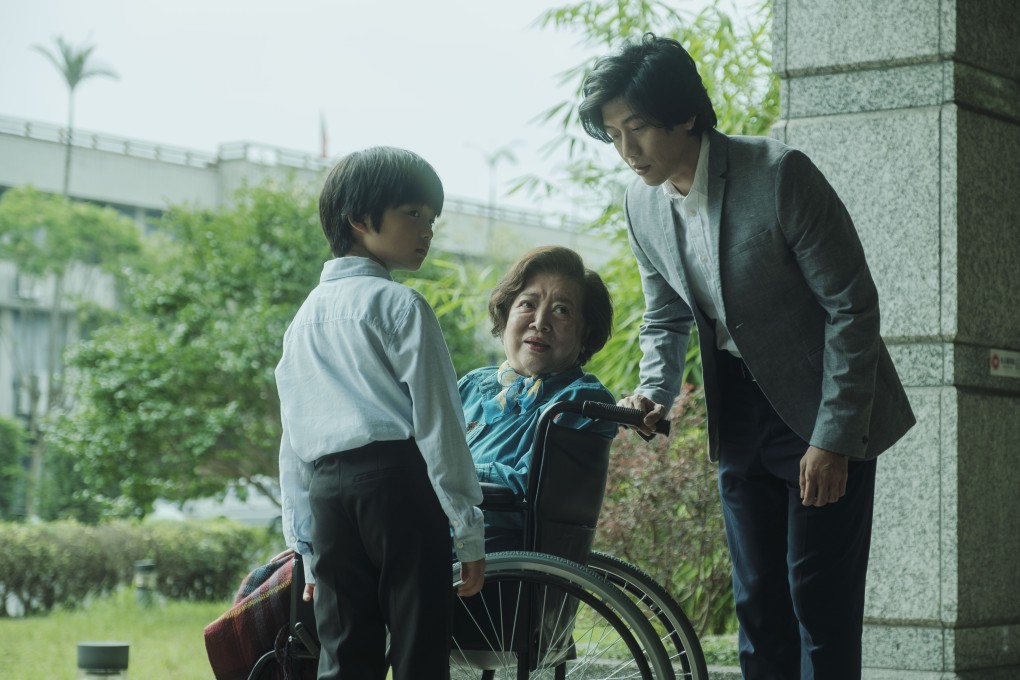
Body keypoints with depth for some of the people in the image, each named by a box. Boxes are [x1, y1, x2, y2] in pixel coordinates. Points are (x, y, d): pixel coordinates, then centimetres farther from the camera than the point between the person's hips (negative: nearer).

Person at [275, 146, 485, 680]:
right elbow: (436, 421, -7)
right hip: (398, 480, -6)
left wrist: (306, 549, 20)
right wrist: (468, 528, -5)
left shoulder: (304, 319, 21)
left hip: (326, 491, 6)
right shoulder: (399, 305, 0)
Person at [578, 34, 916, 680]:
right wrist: (655, 391, -6)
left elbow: (851, 306, -18)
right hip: (740, 412, 6)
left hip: (826, 415, -6)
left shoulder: (779, 174, -21)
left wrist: (833, 438, -19)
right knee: (758, 601, 8)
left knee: (818, 597, -7)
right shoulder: (642, 203, -1)